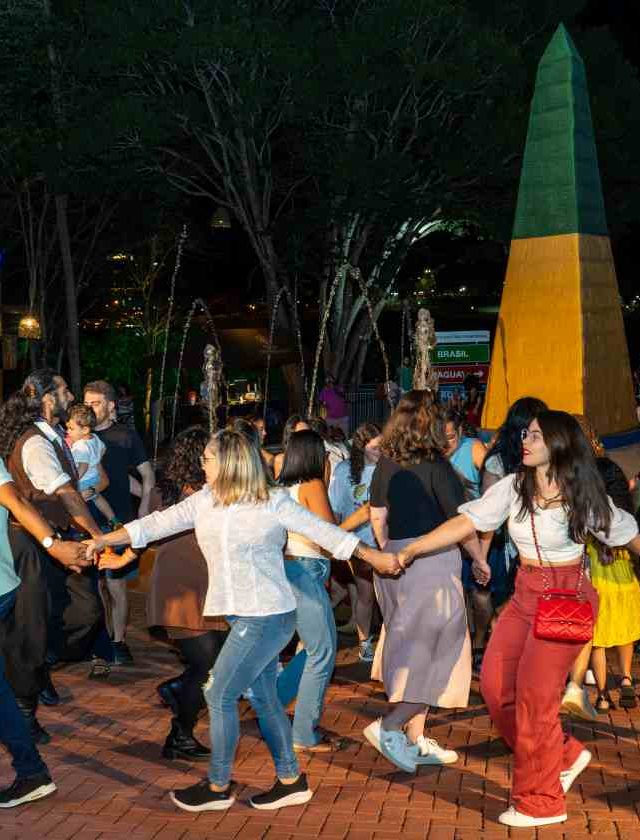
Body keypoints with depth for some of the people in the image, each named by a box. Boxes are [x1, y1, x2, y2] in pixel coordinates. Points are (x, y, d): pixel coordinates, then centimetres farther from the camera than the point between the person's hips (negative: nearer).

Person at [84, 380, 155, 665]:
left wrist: (143, 511, -1)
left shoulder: (126, 435, -2)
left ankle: (118, 641, 11)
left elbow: (147, 474, 6)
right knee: (96, 585, 8)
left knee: (115, 585, 0)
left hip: (117, 522, -3)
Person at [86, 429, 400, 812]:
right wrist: (104, 540, 4)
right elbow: (158, 523, 5)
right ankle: (291, 781, 28)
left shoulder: (274, 503, -13)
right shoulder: (205, 500, 4)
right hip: (245, 617, 7)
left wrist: (375, 557, -9)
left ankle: (219, 787, 13)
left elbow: (325, 531, -10)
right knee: (264, 698, 15)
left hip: (266, 618, -7)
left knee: (220, 697, -2)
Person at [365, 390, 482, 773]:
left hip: (396, 563, 8)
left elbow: (378, 518, 12)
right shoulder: (436, 466, -14)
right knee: (437, 651, 3)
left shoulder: (386, 465, 6)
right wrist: (481, 559, 2)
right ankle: (388, 726, -4)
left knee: (412, 651, 15)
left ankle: (415, 741, 21)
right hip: (434, 561, -7)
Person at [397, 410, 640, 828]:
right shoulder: (514, 486, -1)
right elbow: (465, 522, -3)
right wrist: (411, 550, -8)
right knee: (496, 686, 3)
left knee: (534, 693, -5)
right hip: (525, 594, 6)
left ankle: (541, 802, 12)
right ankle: (564, 756, 24)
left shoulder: (583, 494, -11)